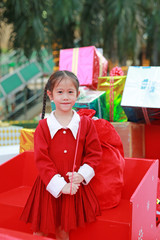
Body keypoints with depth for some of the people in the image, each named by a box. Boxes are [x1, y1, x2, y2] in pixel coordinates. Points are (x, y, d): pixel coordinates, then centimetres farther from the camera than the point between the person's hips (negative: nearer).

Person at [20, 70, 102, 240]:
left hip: (75, 186, 1)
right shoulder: (43, 126, -4)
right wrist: (61, 185, -15)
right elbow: (41, 160, -8)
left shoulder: (86, 123, 0)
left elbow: (94, 154, 2)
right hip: (49, 186, -1)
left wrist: (81, 175, -14)